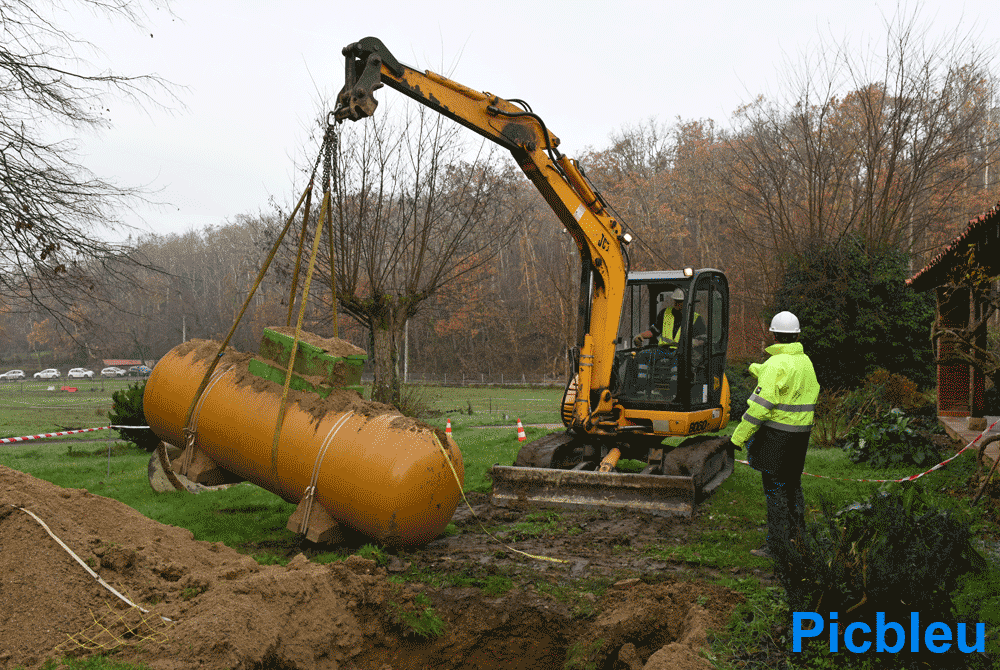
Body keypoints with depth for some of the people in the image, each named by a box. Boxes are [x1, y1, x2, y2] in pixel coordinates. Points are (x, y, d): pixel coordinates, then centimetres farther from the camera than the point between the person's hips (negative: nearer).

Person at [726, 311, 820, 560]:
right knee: (793, 483, 21)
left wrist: (738, 436, -16)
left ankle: (776, 546, 2)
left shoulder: (776, 364, -18)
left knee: (775, 488, -2)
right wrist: (754, 369, 51)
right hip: (801, 432, 8)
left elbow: (761, 405, -22)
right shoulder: (805, 361, 10)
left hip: (777, 434, -8)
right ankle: (797, 533, 33)